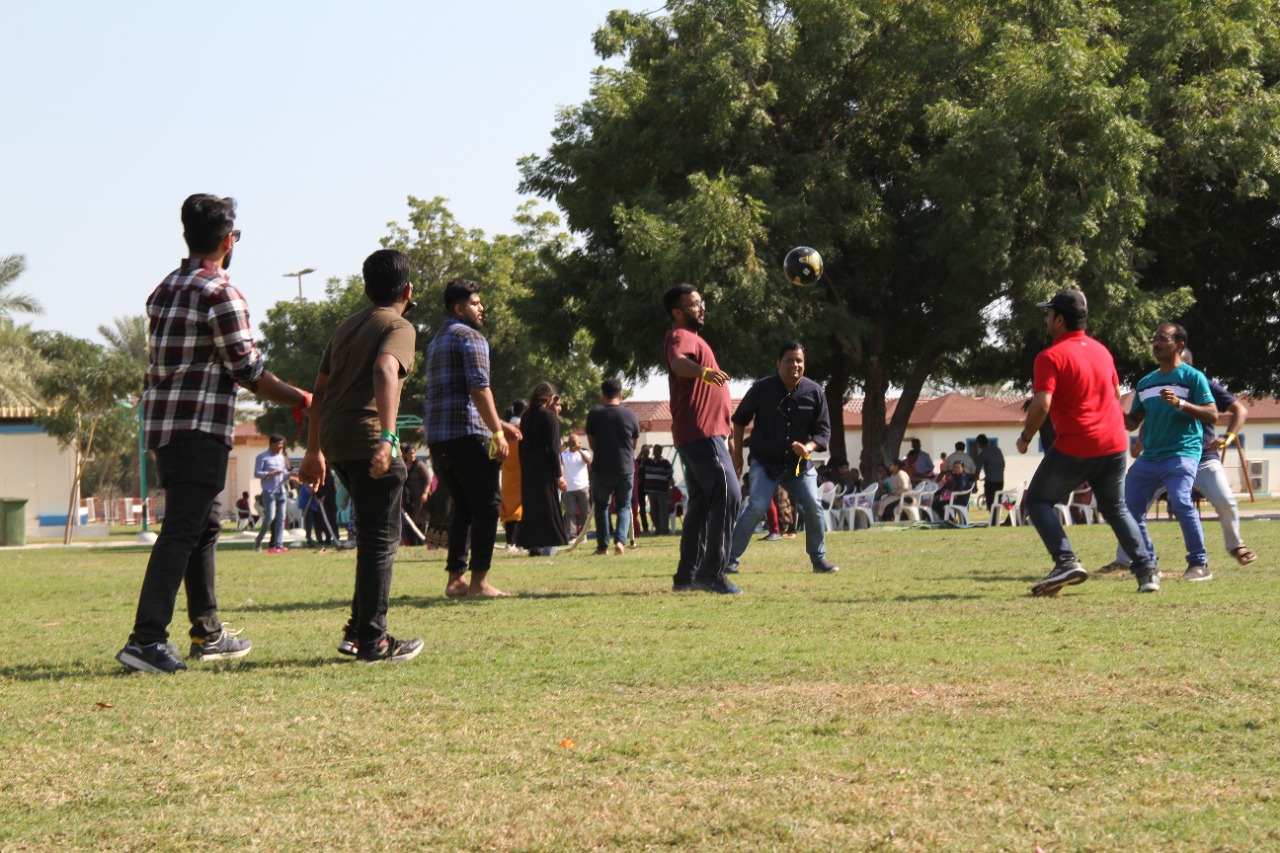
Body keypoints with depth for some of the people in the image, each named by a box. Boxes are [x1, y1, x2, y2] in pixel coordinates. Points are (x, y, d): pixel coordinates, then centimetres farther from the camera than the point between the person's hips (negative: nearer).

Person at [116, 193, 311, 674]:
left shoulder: (164, 289, 14)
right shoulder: (221, 295, -11)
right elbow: (249, 371, -10)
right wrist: (302, 401, 1)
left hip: (162, 423, 9)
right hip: (199, 427, -9)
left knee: (205, 523, 17)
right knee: (182, 531, -11)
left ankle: (208, 634, 22)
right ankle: (146, 639, -18)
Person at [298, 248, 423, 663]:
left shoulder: (346, 327, 21)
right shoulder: (399, 327, -2)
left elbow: (320, 389, 21)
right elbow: (385, 370, -23)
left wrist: (315, 451, 25)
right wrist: (388, 436, -33)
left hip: (335, 442, 8)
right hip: (367, 439, -8)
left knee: (372, 535, 20)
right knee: (381, 540, -1)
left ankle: (358, 630, 19)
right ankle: (372, 641, -1)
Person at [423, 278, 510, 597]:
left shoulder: (436, 341, 23)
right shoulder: (470, 337, -6)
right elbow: (479, 388, -18)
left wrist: (497, 425, 29)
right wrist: (497, 432, -20)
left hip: (437, 437, 9)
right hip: (467, 434, -9)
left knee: (463, 507, 13)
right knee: (486, 506, -5)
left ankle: (455, 579, 9)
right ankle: (479, 581, -10)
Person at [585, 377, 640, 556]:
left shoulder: (594, 414, -4)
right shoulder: (631, 415, -1)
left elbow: (592, 443, 6)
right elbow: (634, 445, 11)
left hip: (601, 469, -1)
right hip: (625, 469, 1)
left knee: (601, 506, 17)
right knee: (624, 507, 13)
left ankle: (603, 545, 12)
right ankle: (620, 540, -7)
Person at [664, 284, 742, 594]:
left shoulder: (691, 338, 23)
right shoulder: (681, 336, -10)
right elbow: (678, 362, -33)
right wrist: (703, 371, -55)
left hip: (702, 434, 11)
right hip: (701, 432, -11)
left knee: (701, 504, 12)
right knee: (728, 495, -16)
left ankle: (687, 575, 14)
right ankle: (712, 573, -20)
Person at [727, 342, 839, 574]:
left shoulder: (815, 392, -3)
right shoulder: (762, 389, -8)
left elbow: (823, 431, -1)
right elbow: (739, 420, 6)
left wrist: (808, 447, -22)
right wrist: (737, 454, 5)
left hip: (800, 464, 3)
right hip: (766, 462, -3)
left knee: (813, 506, -9)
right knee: (756, 508, -17)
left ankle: (819, 559, 8)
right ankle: (730, 559, -9)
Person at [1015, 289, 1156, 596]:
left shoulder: (1050, 357, -11)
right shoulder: (1102, 351, 12)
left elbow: (1041, 405, -20)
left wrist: (1025, 437, -7)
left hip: (1075, 447, -7)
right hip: (1114, 444, 7)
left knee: (1037, 501, 7)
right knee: (1115, 507, 21)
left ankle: (1066, 562, -10)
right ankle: (1146, 569, 11)